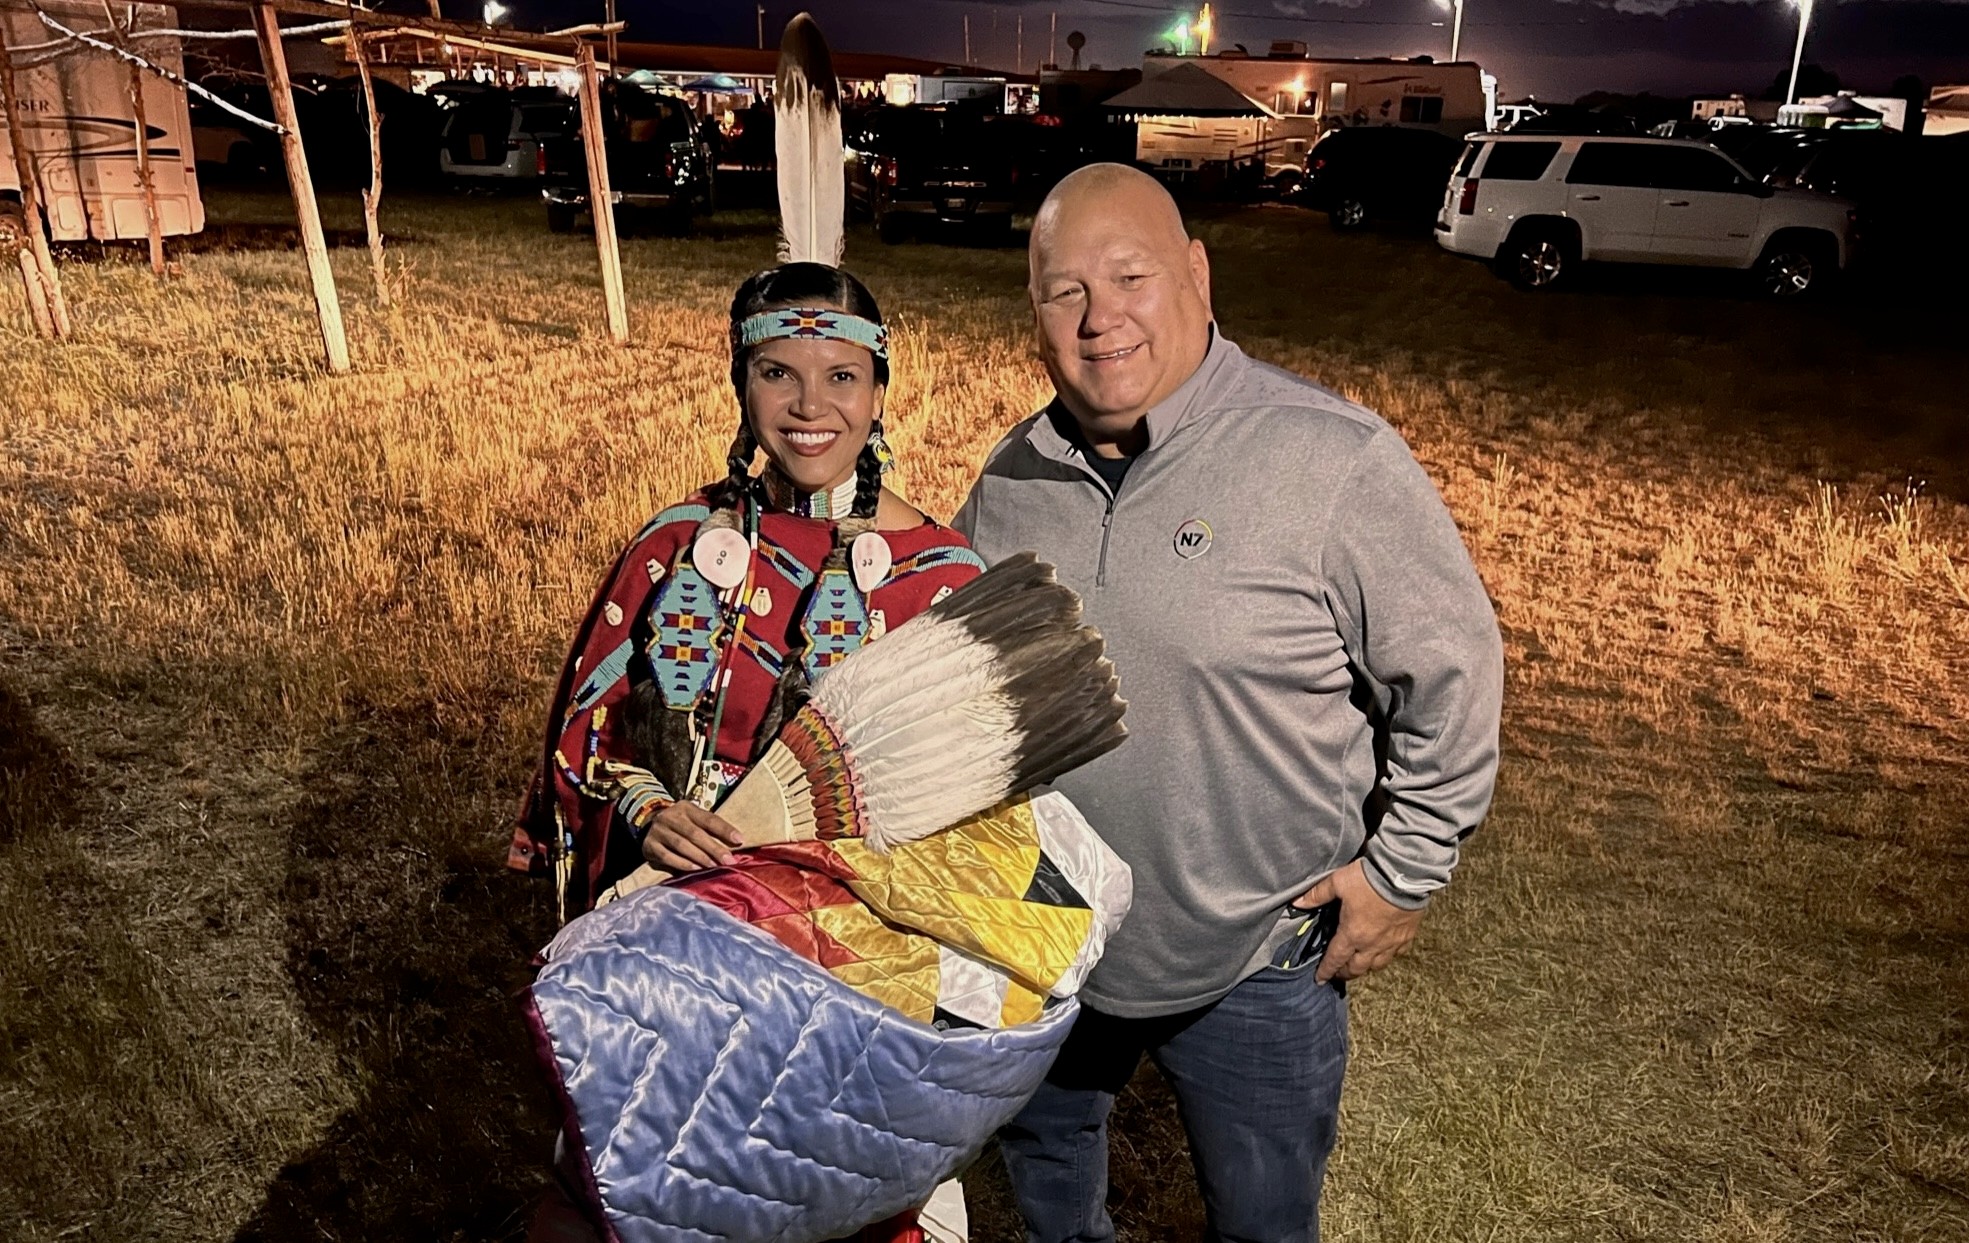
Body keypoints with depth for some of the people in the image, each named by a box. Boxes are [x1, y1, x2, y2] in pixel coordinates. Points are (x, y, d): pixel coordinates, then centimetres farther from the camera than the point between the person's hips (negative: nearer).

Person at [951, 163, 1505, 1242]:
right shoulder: (1013, 476, -4)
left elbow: (1451, 674, -12)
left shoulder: (1337, 460, -21)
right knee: (1041, 1153, 29)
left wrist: (1401, 871, -9)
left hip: (1254, 967, -4)